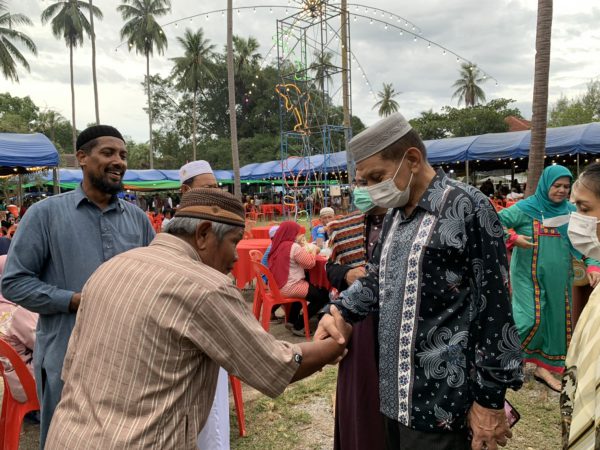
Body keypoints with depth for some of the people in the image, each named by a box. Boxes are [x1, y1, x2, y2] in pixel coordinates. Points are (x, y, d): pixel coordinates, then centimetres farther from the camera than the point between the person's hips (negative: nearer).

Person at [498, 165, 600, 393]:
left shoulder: (571, 211, 5)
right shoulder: (526, 208, -8)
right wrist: (513, 239, -23)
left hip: (558, 279, 5)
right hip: (529, 276, -5)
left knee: (555, 319, 10)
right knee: (532, 318, -8)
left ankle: (544, 366, 26)